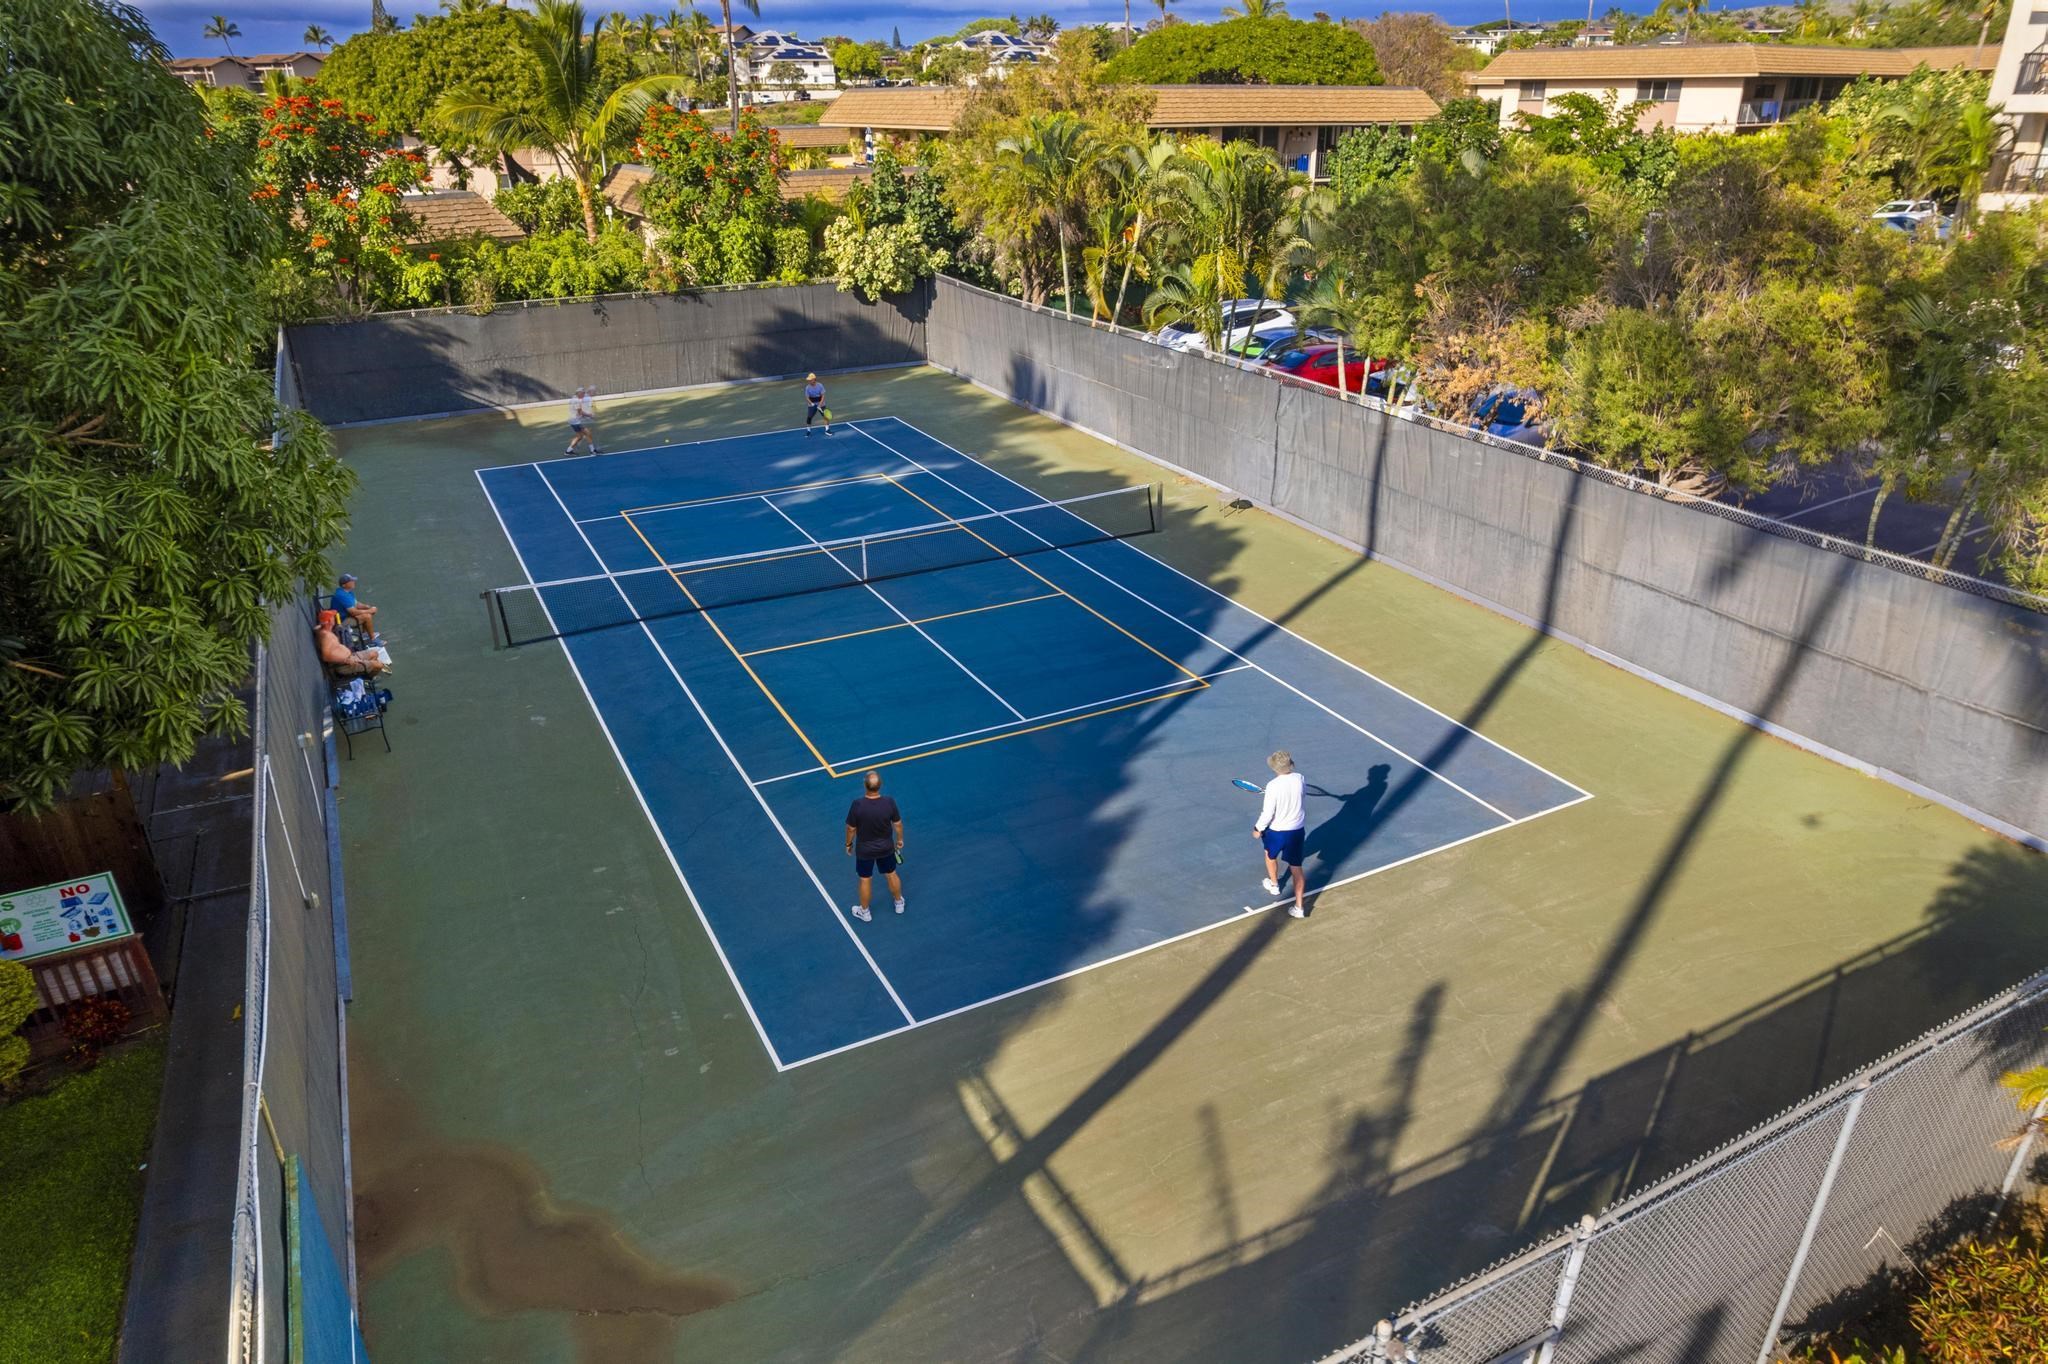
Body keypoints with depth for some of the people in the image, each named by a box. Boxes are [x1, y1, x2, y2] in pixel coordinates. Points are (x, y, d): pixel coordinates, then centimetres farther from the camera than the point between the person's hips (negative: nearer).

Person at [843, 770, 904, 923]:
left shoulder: (857, 804, -29)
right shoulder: (889, 802, -24)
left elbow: (851, 828, -16)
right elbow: (898, 824, -9)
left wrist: (849, 844, 4)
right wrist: (899, 839, 11)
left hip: (864, 850, -1)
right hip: (886, 848, 2)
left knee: (865, 880, 20)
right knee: (892, 875, 26)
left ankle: (864, 912, 40)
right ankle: (899, 903, 48)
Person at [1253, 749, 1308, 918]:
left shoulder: (1273, 786, -25)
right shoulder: (1299, 779, -10)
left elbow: (1267, 813, -20)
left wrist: (1258, 829, -4)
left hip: (1277, 830, -3)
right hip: (1298, 829, 3)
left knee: (1271, 855, 29)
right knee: (1296, 867, 11)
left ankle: (1274, 886, 52)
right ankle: (1299, 907, 12)